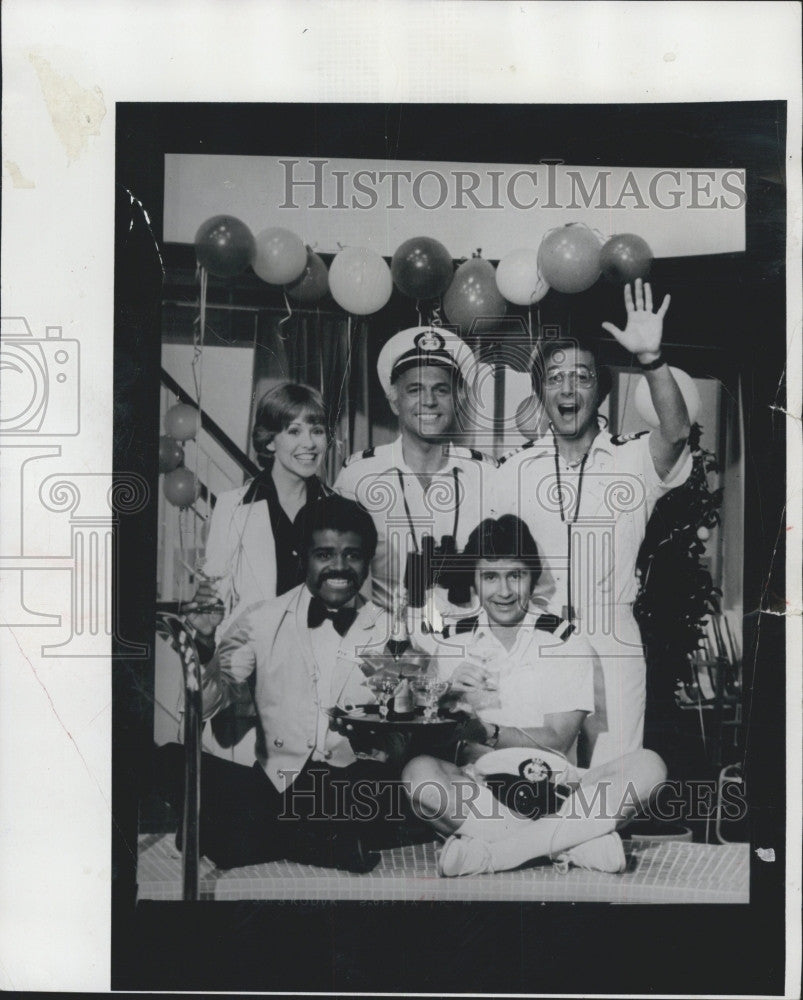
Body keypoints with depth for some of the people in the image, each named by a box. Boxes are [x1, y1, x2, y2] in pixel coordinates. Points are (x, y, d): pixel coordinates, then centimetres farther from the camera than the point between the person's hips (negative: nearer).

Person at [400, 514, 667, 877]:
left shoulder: (567, 643, 7)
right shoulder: (454, 645, 12)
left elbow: (557, 740, -1)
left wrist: (481, 730, -6)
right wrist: (450, 698, -14)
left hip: (554, 792, 0)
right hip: (476, 790, 0)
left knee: (647, 765, -26)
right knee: (419, 772, -32)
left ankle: (489, 852, -32)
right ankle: (577, 843, -30)